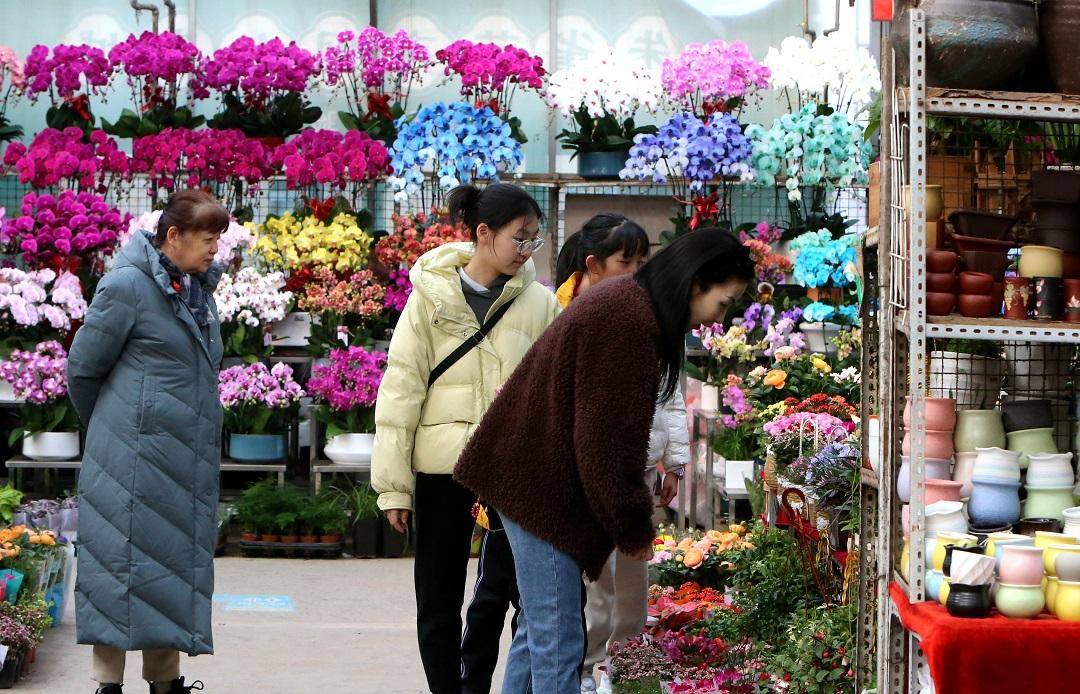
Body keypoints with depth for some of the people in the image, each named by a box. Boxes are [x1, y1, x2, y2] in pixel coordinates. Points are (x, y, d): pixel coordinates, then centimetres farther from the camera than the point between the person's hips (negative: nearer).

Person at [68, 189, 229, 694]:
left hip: (189, 456, 8)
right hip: (135, 455, -8)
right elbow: (83, 368, -4)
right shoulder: (128, 285, -11)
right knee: (124, 557, -3)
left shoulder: (199, 286, 12)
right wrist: (108, 425, 10)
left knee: (178, 558, 11)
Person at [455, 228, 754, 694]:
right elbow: (606, 437, -21)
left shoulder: (625, 302, 12)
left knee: (540, 630, 17)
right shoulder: (629, 321, -21)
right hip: (544, 487, -11)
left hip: (531, 477, 11)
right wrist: (633, 528, -10)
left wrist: (633, 517, 14)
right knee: (558, 643, -6)